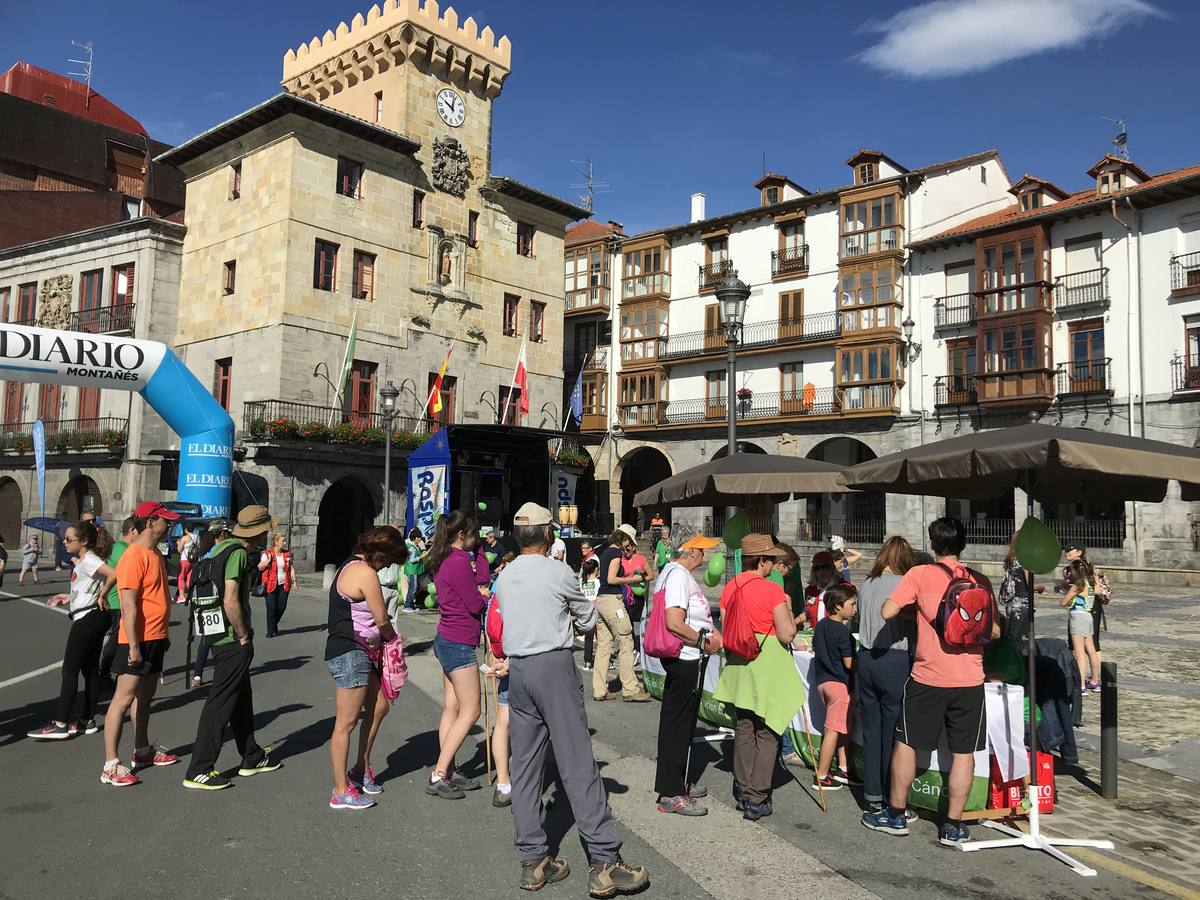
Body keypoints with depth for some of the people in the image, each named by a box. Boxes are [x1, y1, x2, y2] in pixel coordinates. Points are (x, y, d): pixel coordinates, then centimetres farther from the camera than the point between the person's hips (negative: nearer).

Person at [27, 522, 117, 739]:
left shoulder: (88, 560, -16)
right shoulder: (87, 560, 14)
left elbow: (113, 574, -33)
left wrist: (102, 596, -22)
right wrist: (70, 597, 19)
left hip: (87, 618, -10)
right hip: (95, 619, 10)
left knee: (70, 670, -5)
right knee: (90, 670, 12)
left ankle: (60, 724, -1)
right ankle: (88, 720, 18)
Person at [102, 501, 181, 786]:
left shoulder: (156, 554, 11)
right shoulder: (134, 557, -18)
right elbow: (129, 605, -21)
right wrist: (133, 646, -22)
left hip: (156, 637, 10)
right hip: (138, 639, -10)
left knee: (145, 694, 18)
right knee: (123, 698, -6)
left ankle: (142, 750, 30)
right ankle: (110, 766, -2)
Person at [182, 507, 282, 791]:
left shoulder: (221, 547, 10)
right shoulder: (238, 553, -19)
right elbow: (230, 601, -25)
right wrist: (244, 636, -14)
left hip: (218, 636, 10)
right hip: (233, 641, -10)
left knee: (242, 697, 19)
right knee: (220, 703, -2)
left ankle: (252, 757, 31)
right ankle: (199, 771, 4)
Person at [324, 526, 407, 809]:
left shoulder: (351, 566, 13)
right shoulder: (365, 572, -19)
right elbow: (382, 619, -13)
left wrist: (383, 636, 4)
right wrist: (393, 637, 7)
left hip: (360, 652, 10)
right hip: (350, 655, -10)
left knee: (379, 707, 18)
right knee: (346, 723, 0)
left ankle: (361, 769, 31)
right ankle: (341, 792, 10)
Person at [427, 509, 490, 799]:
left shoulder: (444, 560, 9)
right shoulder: (458, 562, -21)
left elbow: (481, 577, 6)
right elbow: (476, 604, -17)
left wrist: (476, 549, 6)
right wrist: (486, 595, 3)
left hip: (447, 641, 10)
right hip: (460, 644, -10)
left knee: (452, 707, 13)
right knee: (470, 711, -1)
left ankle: (448, 772, 18)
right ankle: (438, 776, 0)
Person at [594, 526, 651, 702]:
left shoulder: (605, 552, 19)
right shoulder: (616, 552, -8)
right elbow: (611, 579, -16)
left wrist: (629, 578, 21)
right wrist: (632, 579, -4)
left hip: (600, 600, 9)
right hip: (612, 600, -9)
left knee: (603, 646, 8)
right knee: (626, 644, -4)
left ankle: (599, 690, 9)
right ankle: (630, 689, -2)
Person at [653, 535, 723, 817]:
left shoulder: (673, 571, 14)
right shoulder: (679, 575, -19)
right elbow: (674, 623, -29)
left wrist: (709, 631, 9)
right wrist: (704, 641, -16)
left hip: (683, 658, 11)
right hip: (684, 658, -11)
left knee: (680, 722, 20)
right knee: (677, 724, -3)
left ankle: (678, 783, 33)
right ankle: (671, 795, 6)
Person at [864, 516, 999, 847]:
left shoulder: (919, 575, -6)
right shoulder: (980, 581, 2)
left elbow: (887, 612, -10)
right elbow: (994, 631, 6)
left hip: (927, 677, -1)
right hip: (969, 679, 2)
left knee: (906, 743, 13)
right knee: (963, 752, 9)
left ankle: (896, 815, 21)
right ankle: (953, 826, 13)